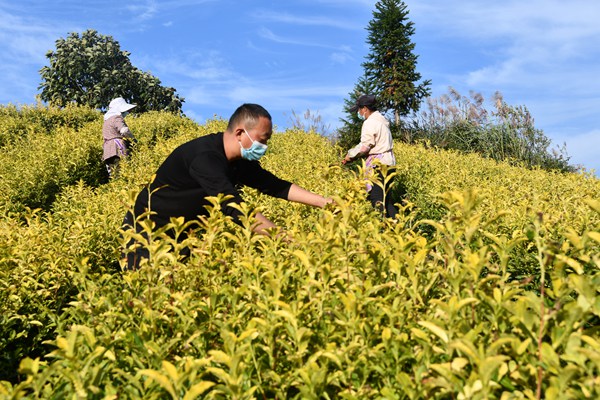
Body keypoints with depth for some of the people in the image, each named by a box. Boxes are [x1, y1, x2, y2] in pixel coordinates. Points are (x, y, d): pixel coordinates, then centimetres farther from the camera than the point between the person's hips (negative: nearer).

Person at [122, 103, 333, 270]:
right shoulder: (205, 157, -33)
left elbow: (276, 186, 2)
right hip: (148, 229, -8)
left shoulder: (240, 161, -4)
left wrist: (324, 201, -6)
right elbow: (236, 209, -40)